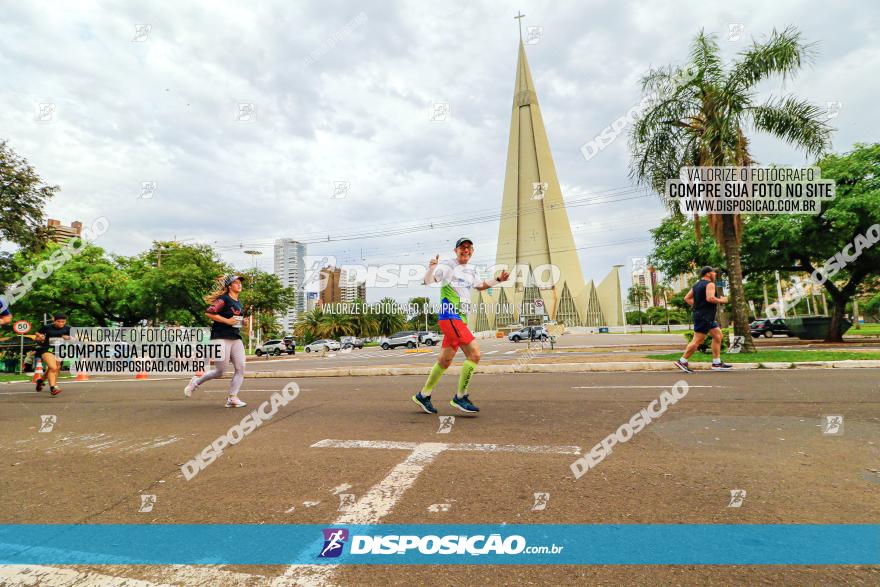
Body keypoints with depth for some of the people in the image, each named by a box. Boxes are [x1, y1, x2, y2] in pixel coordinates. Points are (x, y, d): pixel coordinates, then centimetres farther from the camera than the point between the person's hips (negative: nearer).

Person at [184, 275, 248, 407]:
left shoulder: (238, 302, 17)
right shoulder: (224, 299, -8)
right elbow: (209, 312, -18)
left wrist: (242, 321, 11)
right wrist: (226, 321, -19)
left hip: (236, 339, 8)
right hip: (221, 338, -8)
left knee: (241, 369, -4)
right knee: (220, 371, -3)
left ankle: (232, 398, 1)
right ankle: (196, 382, 23)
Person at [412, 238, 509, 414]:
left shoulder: (471, 271, 19)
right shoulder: (448, 265, -4)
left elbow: (479, 286, 36)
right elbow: (428, 281, -10)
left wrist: (498, 280, 27)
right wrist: (431, 268, -30)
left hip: (461, 319, 8)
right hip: (449, 316, -8)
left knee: (445, 360, 12)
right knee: (475, 353, -17)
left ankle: (423, 396, 24)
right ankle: (460, 397, -6)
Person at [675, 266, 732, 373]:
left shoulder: (696, 285, 16)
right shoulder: (709, 284, -11)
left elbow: (687, 298, 15)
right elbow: (710, 298, -25)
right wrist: (721, 300, -9)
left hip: (702, 316, 10)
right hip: (704, 317, -10)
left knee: (717, 335, 14)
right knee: (698, 340, -8)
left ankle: (716, 363, 15)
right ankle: (682, 361, -6)